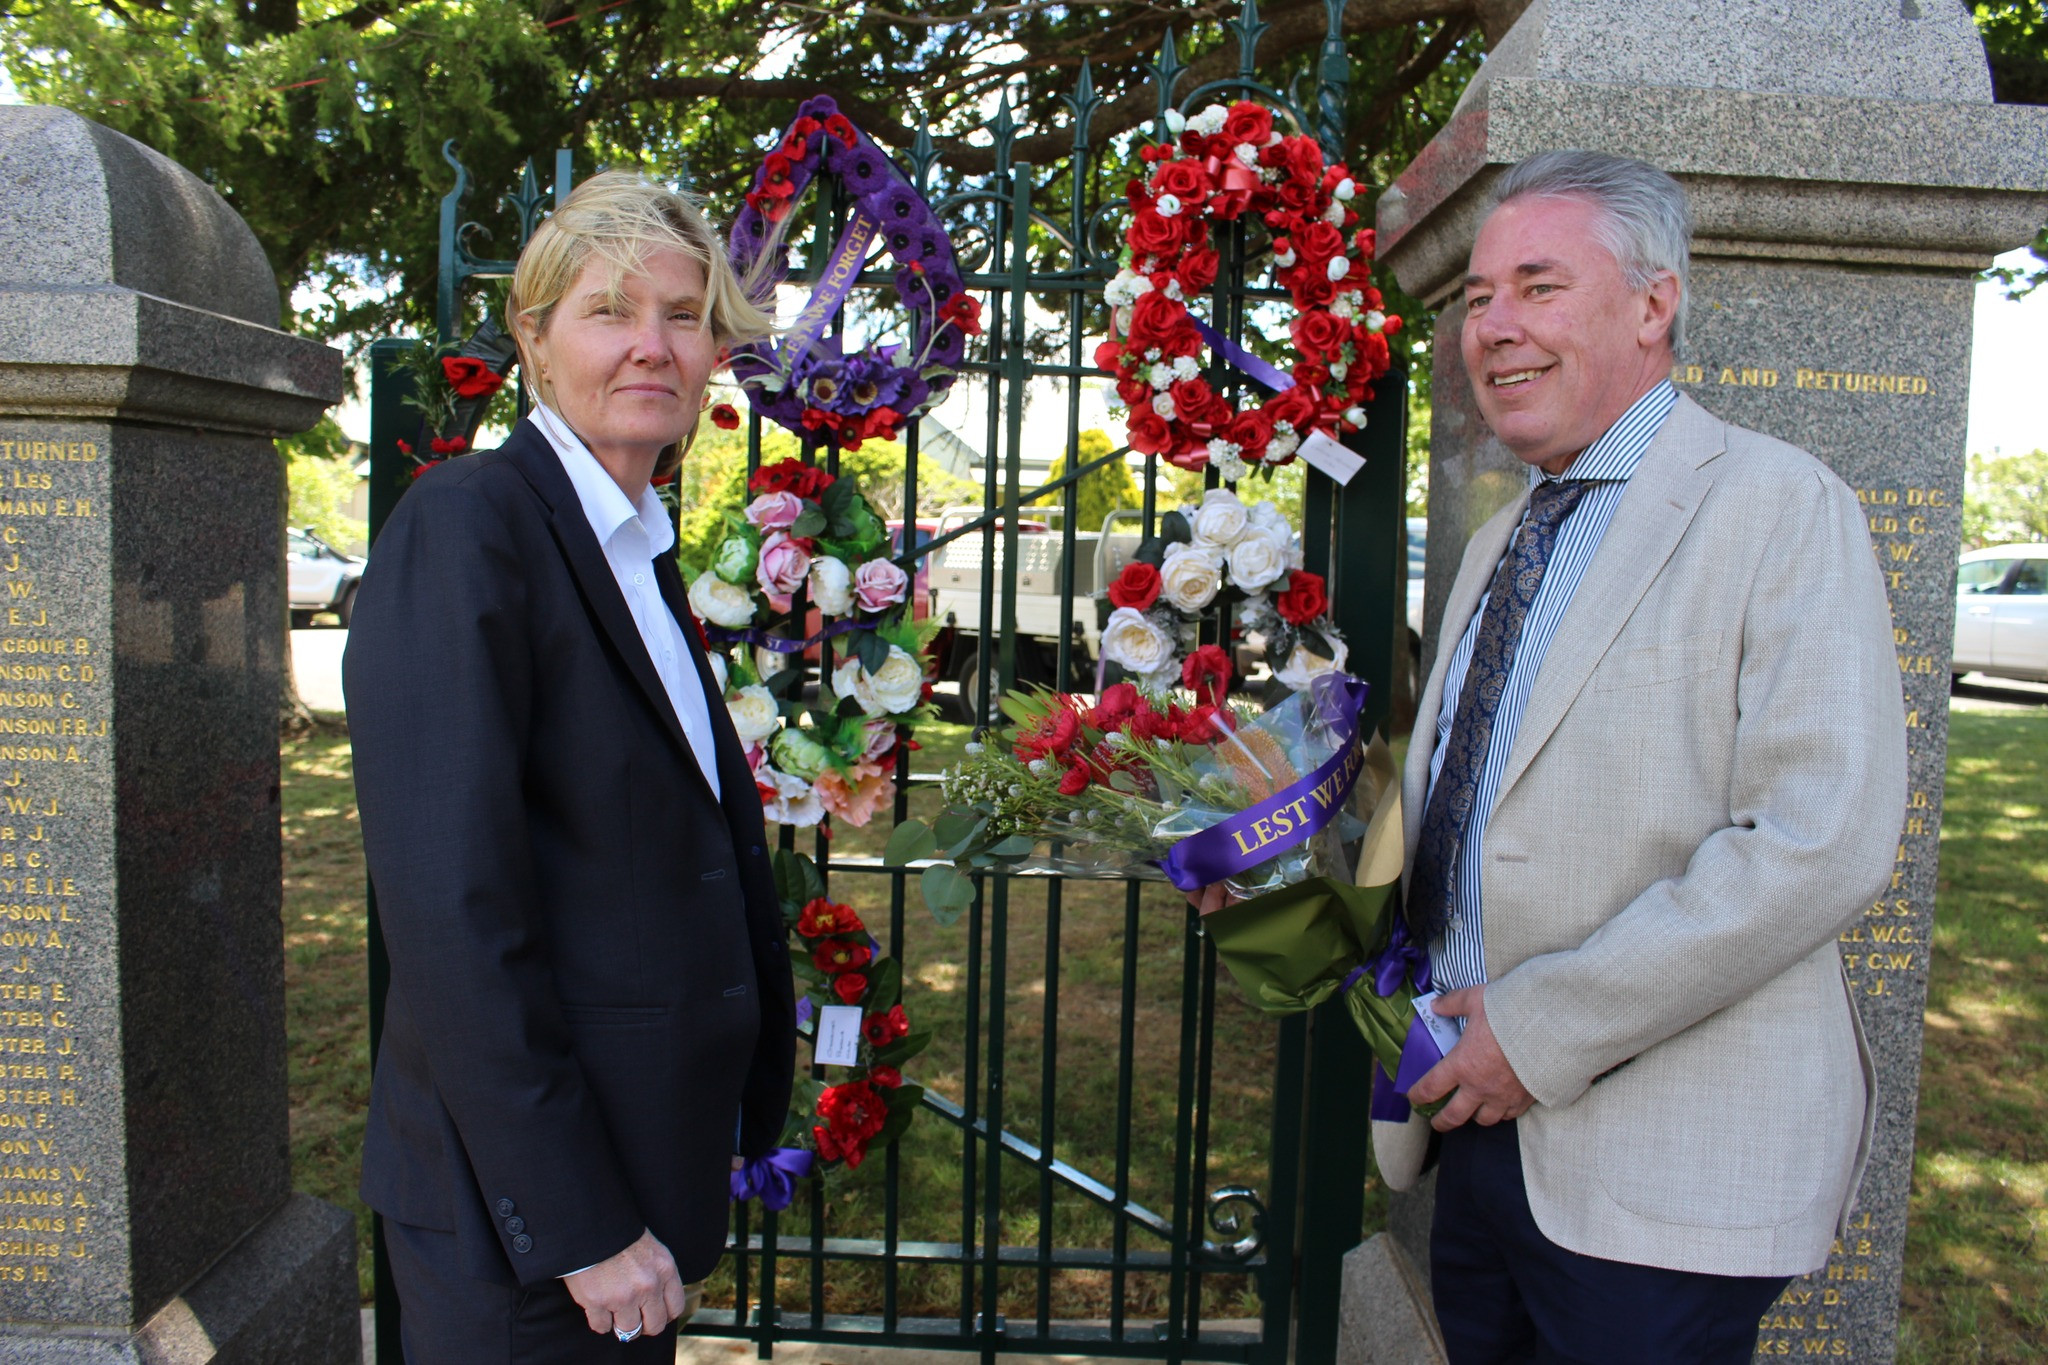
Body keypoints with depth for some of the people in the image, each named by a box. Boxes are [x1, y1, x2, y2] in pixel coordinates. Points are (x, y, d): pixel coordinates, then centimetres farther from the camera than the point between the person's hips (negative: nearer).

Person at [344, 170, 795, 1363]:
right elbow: (451, 907, -22)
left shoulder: (643, 549, 10)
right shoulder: (466, 525, -16)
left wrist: (724, 1130, 12)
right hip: (521, 1206, -8)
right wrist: (575, 1225, -19)